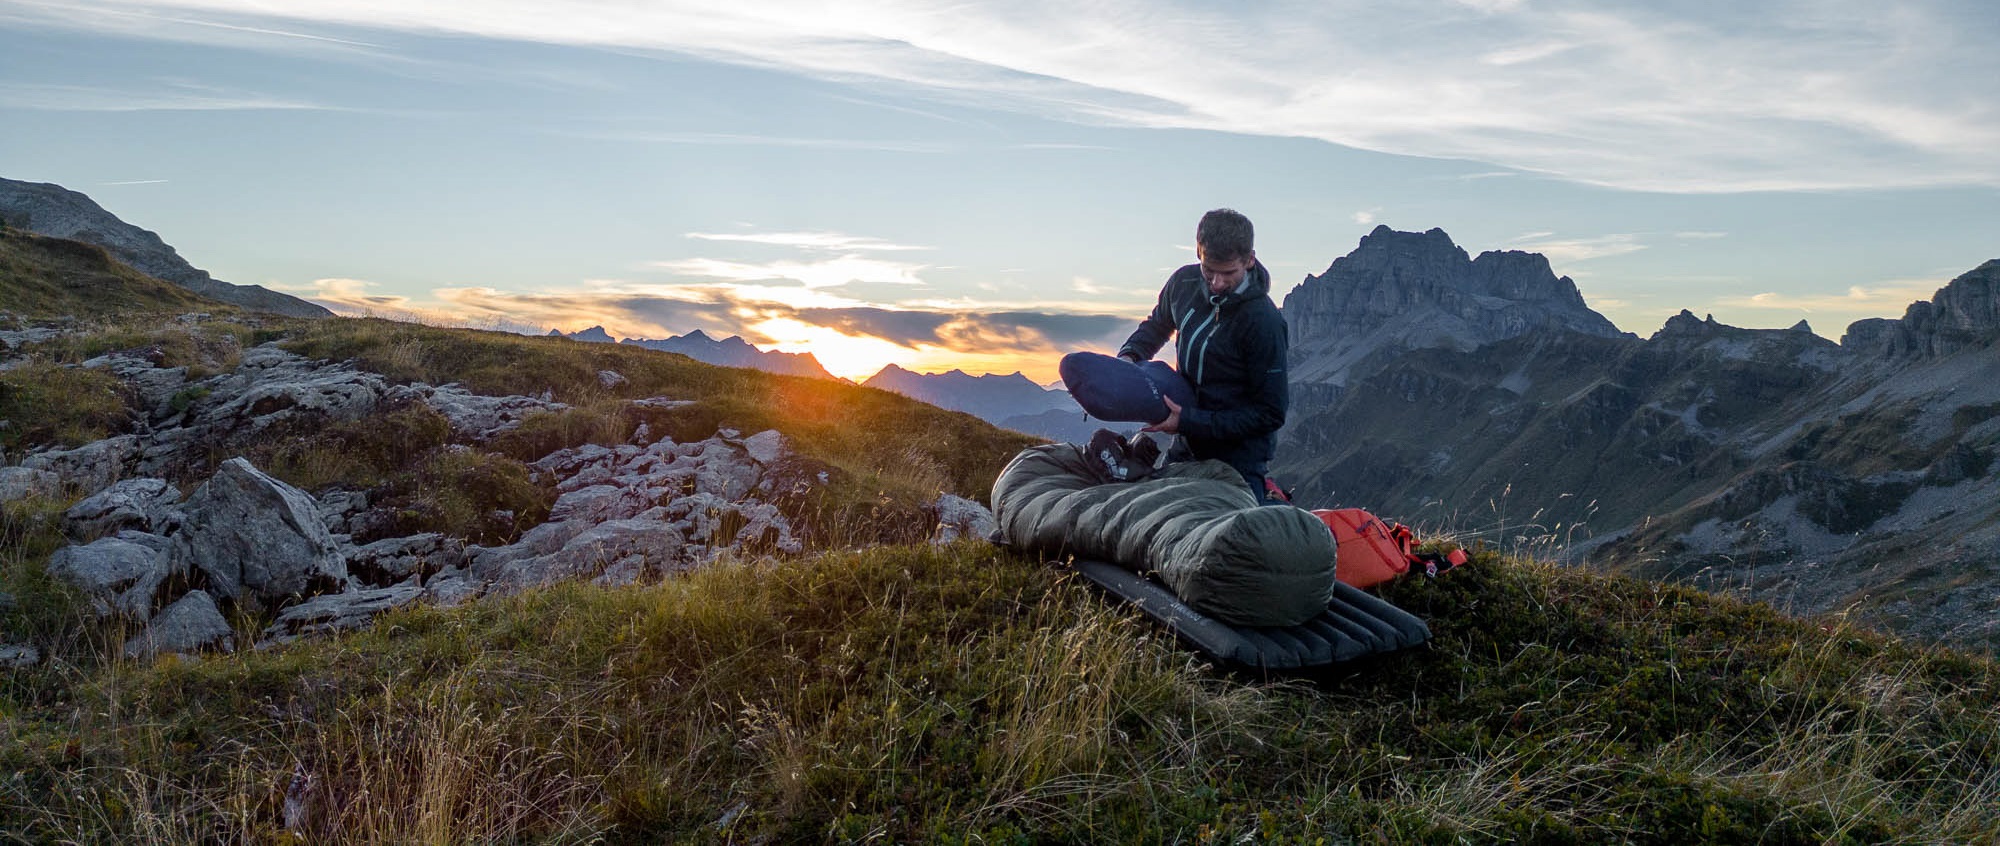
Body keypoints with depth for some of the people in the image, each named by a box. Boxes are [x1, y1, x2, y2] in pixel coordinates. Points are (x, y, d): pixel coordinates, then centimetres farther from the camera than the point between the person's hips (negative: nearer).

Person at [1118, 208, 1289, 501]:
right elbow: (1157, 324, 19)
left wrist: (1189, 421, -24)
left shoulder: (1263, 322, -23)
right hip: (1186, 446, 6)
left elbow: (1271, 414, -19)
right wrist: (1129, 355, -3)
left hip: (1239, 455, -6)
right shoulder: (1183, 282, -5)